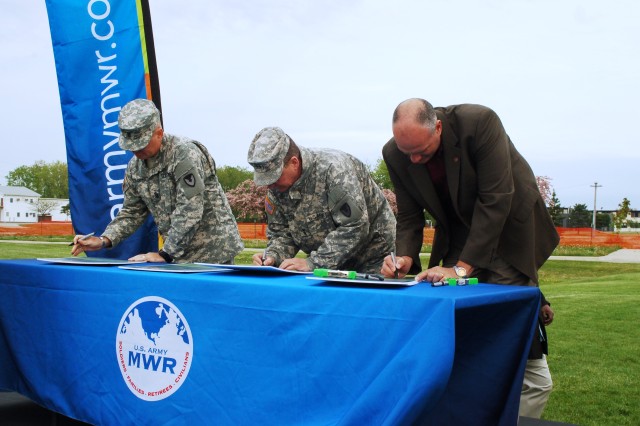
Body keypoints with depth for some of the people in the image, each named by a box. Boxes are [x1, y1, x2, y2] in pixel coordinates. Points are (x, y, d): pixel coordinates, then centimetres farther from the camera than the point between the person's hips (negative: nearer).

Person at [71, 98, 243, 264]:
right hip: (180, 257, 6)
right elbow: (132, 212, 15)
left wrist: (166, 254, -18)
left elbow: (189, 212, -21)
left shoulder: (185, 154, -17)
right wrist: (104, 240, -1)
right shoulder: (134, 167, 7)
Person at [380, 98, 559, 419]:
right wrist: (405, 257, -24)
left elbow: (496, 200, -30)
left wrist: (462, 267, -33)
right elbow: (409, 216, -4)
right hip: (457, 234, 4)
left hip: (509, 231, -4)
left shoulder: (480, 122, -29)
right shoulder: (395, 154, -13)